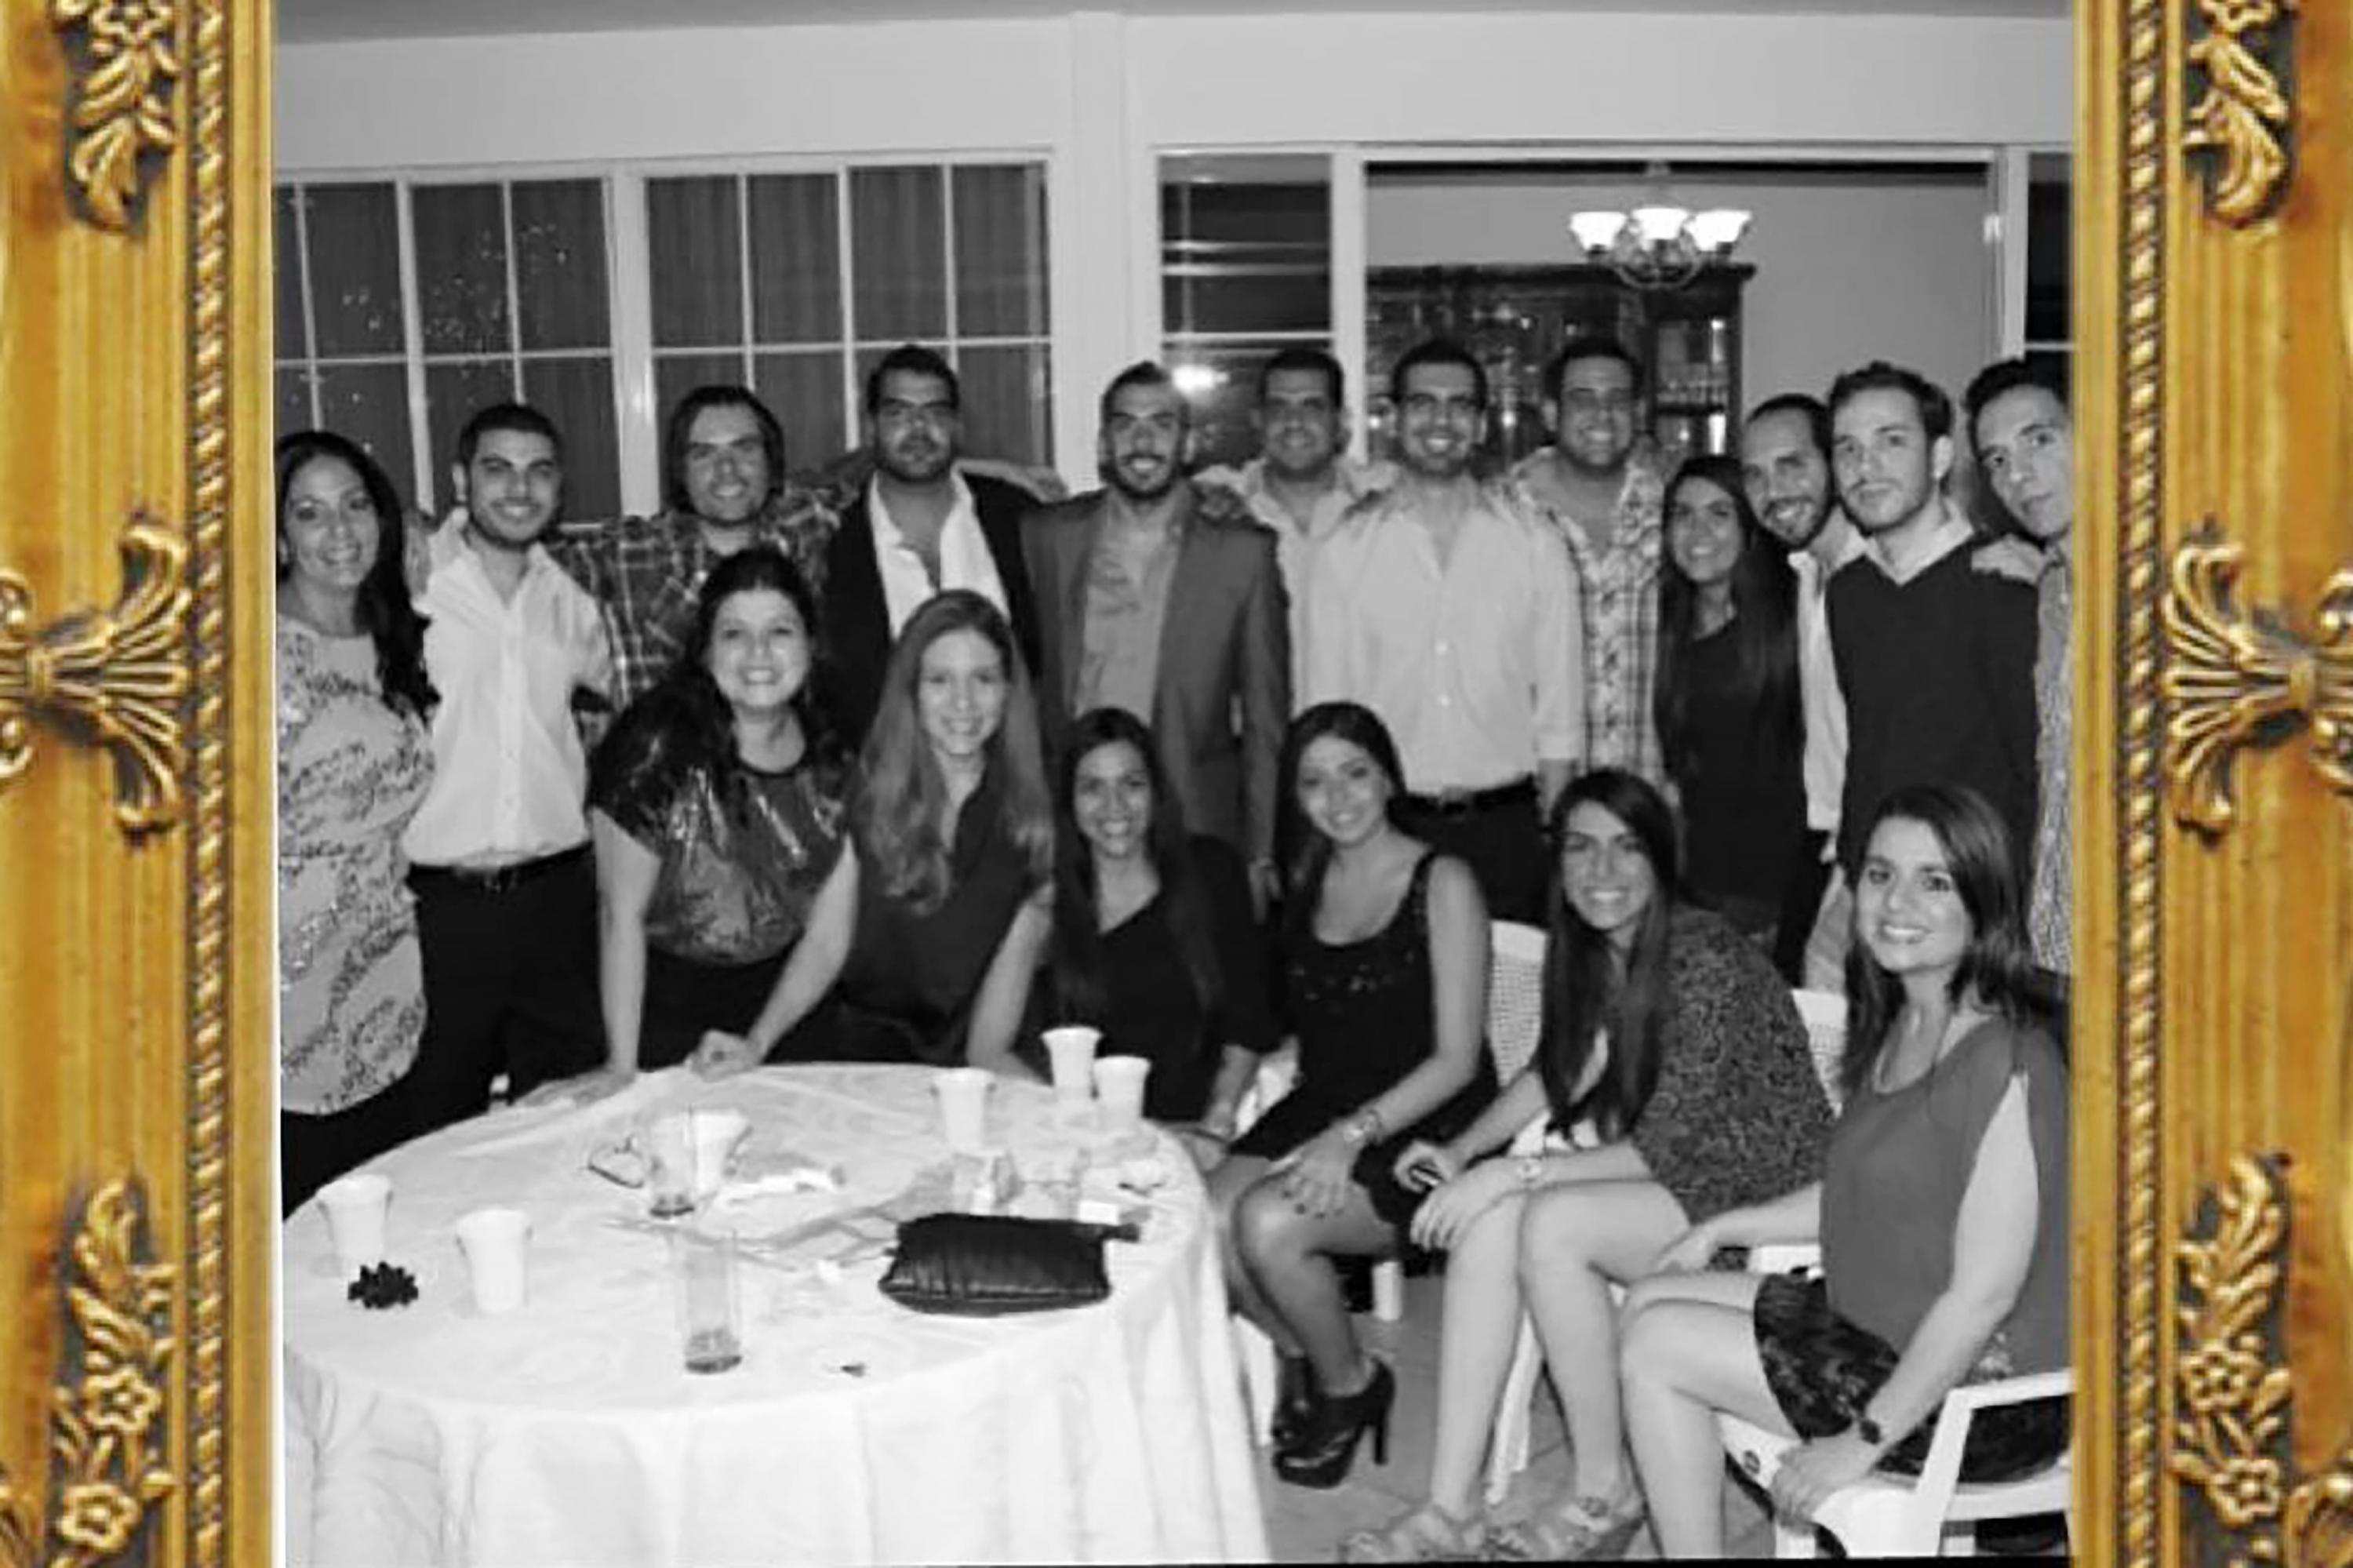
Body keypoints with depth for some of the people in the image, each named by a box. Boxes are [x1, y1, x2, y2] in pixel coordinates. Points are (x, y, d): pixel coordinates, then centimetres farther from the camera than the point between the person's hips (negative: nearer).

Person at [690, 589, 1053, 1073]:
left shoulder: (1030, 814, 0)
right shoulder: (864, 791, -3)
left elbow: (1016, 955, -1)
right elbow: (826, 942, -6)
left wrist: (988, 1053, -18)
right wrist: (756, 1043, -19)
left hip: (957, 1058, 2)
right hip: (851, 1031, -2)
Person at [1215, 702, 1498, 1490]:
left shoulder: (1442, 884, -7)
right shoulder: (1306, 885, 12)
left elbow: (1456, 1059, -12)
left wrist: (1353, 1135, -22)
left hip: (1424, 1129, -5)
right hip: (1323, 1105, 6)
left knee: (1268, 1224, -28)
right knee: (1206, 1216, -22)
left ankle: (1350, 1381, 3)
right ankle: (1300, 1358, 8)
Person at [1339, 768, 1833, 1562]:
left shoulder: (1704, 961, -22)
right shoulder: (1592, 949, 3)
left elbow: (1664, 1147, -23)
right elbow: (1553, 1072, 15)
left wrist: (1517, 1171, -25)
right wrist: (1462, 1149, 0)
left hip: (1765, 1198, -7)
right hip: (1674, 1177, 8)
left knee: (1551, 1224, -28)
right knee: (1485, 1222, -17)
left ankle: (1605, 1495, -8)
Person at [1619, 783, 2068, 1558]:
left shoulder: (2005, 1063, -25)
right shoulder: (1900, 1027, 6)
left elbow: (1984, 1294, -25)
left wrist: (1861, 1443, -21)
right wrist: (1722, 1228, 9)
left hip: (1979, 1397, -9)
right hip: (1879, 1326, 9)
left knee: (1657, 1345, -8)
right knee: (1650, 1303, 8)